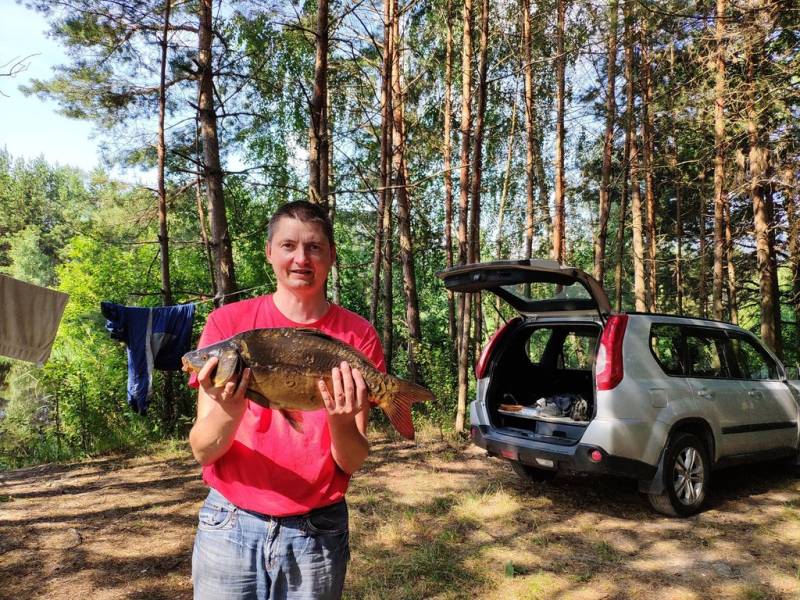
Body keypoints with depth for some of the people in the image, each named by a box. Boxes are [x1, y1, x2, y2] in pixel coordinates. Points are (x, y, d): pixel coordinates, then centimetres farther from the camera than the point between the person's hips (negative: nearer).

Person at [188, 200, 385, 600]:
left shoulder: (356, 335, -6)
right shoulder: (228, 322, -6)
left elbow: (353, 462, -6)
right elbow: (202, 450, -8)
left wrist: (340, 421, -27)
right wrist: (229, 413, -28)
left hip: (317, 532, 0)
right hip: (229, 526, 0)